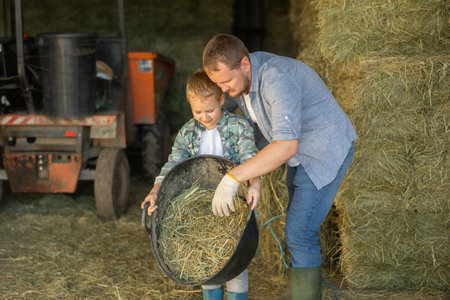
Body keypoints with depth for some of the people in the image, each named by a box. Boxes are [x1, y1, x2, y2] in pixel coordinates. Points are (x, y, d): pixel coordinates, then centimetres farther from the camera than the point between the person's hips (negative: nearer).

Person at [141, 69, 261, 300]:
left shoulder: (239, 127, -11)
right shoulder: (187, 132, 0)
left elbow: (250, 159, -23)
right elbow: (173, 164, -6)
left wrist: (254, 184, -43)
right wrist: (155, 192, -22)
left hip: (234, 205, -4)